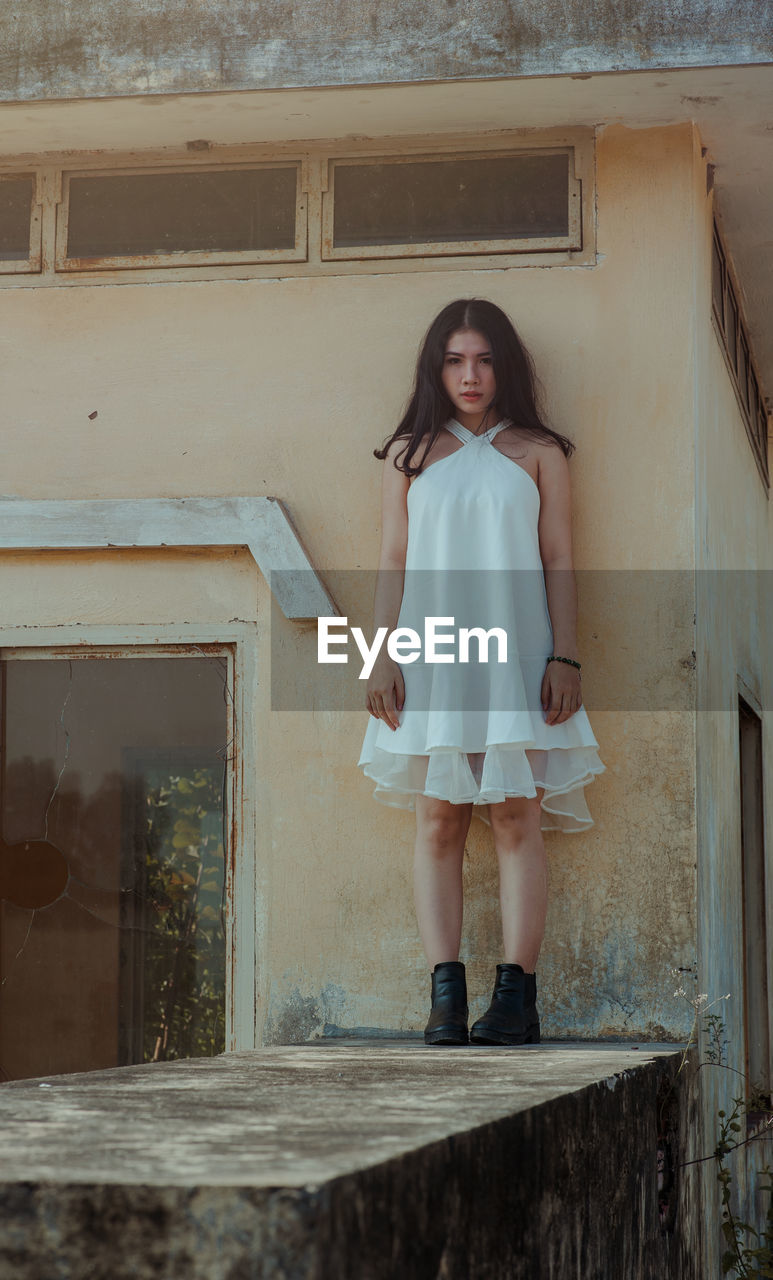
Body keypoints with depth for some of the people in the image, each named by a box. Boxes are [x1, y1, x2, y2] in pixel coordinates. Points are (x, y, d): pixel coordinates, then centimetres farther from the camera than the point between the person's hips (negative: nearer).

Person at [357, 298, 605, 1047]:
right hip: (432, 660, 1)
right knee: (438, 822, -4)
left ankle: (516, 995, -7)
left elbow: (557, 560, 6)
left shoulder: (537, 452, 10)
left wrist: (565, 657, -3)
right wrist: (383, 657, 1)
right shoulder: (410, 452, 13)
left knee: (517, 821, -6)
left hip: (515, 657, -1)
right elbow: (393, 561, 10)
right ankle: (445, 997, -6)